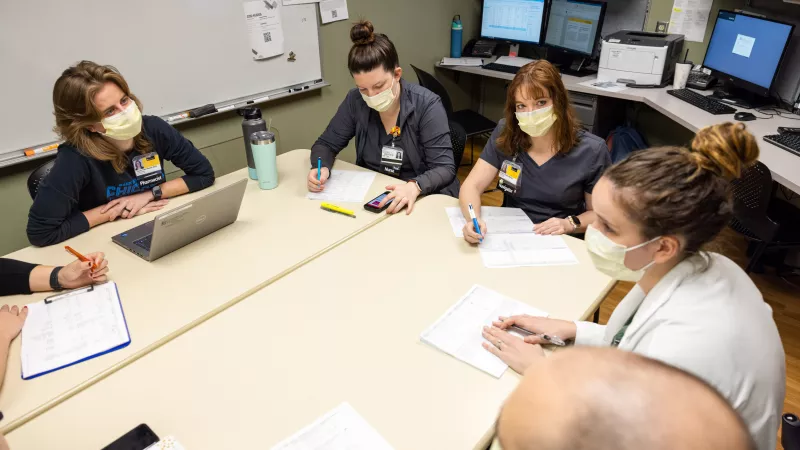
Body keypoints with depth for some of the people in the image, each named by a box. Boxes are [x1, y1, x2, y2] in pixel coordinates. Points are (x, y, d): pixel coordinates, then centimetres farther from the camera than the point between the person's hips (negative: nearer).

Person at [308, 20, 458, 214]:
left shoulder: (426, 105, -16)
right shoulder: (355, 102, -6)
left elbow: (445, 169, -18)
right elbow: (326, 144, 5)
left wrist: (415, 186, -37)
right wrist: (321, 168, -17)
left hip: (425, 199, -1)